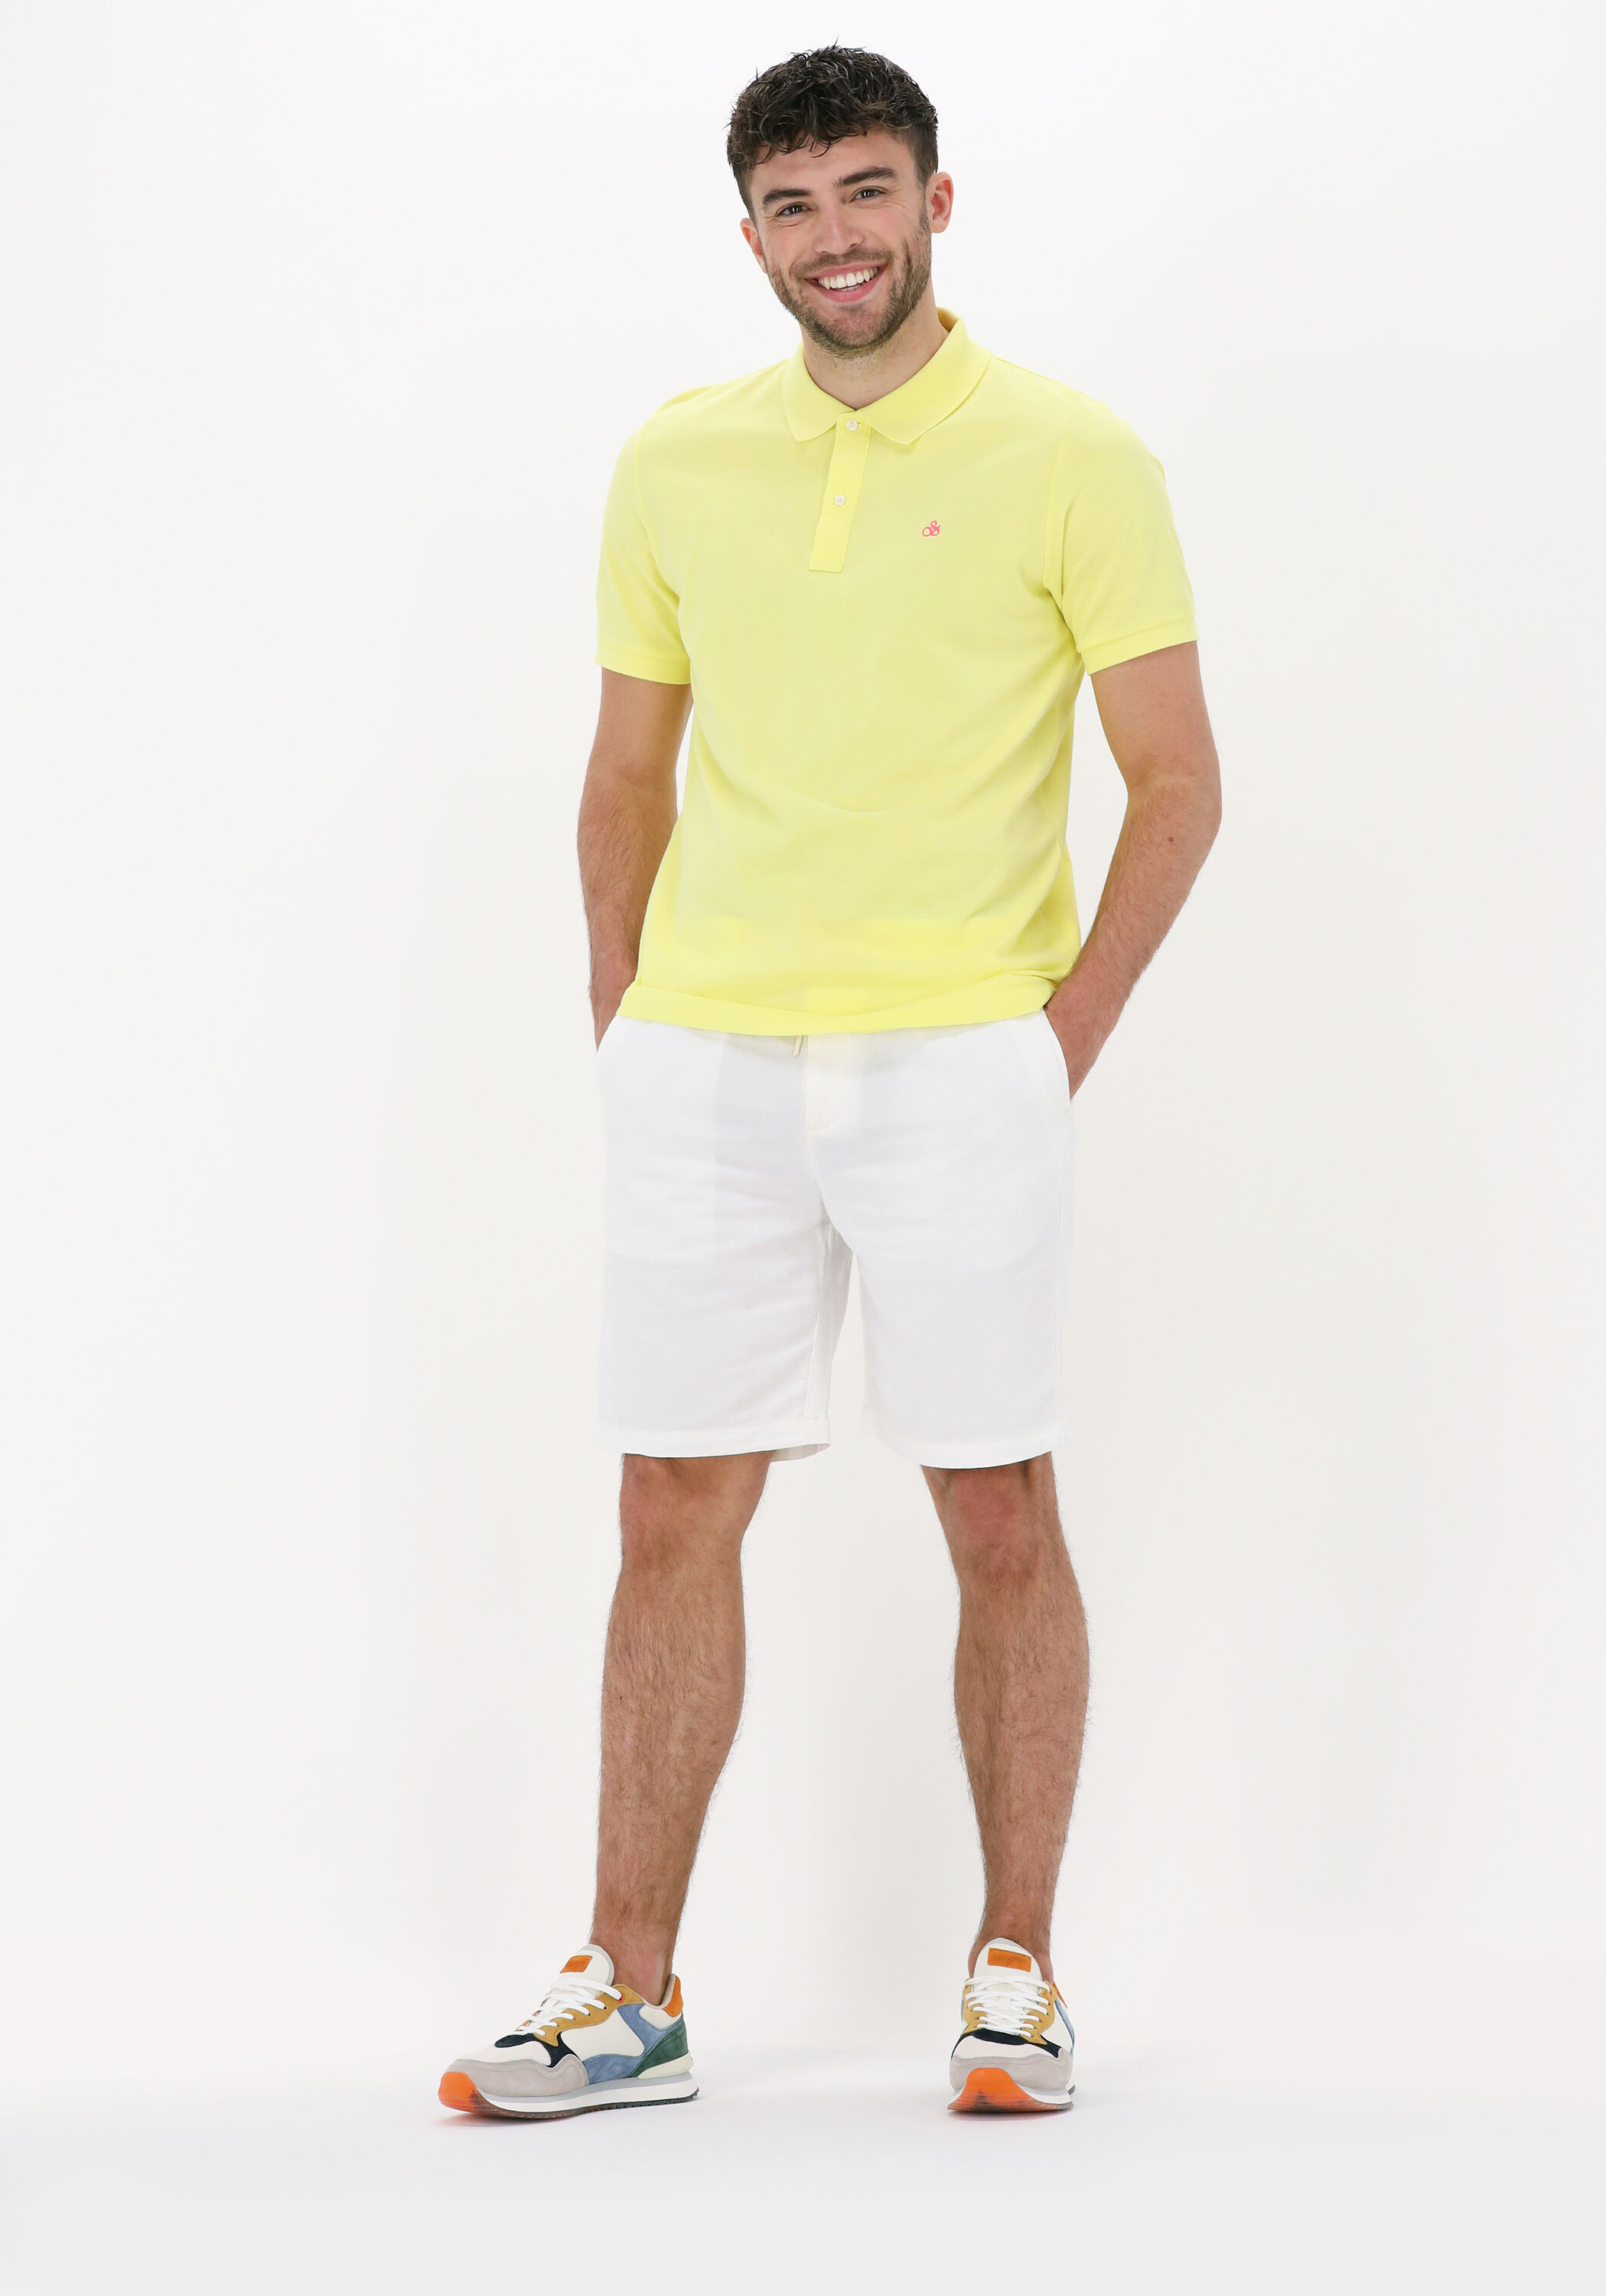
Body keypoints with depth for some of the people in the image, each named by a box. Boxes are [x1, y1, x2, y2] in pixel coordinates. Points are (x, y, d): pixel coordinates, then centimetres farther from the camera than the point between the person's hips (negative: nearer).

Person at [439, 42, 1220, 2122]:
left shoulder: (1069, 460, -2)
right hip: (702, 1070, 3)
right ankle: (629, 1997, 11)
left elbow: (1177, 784, -2)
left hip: (959, 1070, -3)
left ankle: (1015, 1971, 15)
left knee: (1000, 1522, 2)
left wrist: (1060, 1041, -7)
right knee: (672, 1516, 4)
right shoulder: (677, 462, 9)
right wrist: (621, 1029, 7)